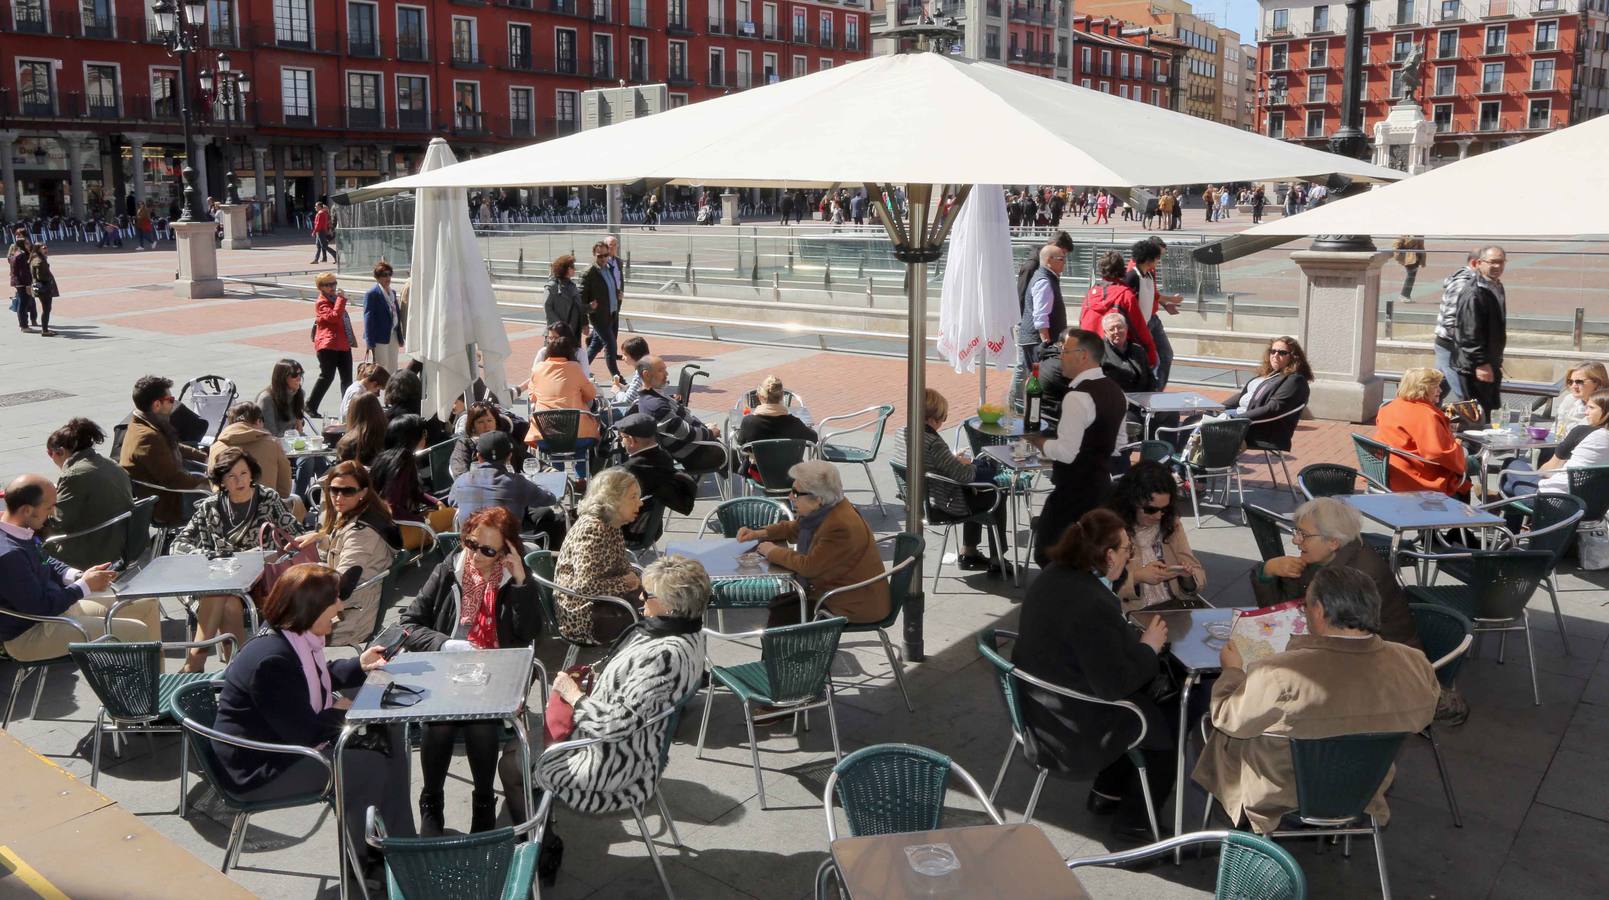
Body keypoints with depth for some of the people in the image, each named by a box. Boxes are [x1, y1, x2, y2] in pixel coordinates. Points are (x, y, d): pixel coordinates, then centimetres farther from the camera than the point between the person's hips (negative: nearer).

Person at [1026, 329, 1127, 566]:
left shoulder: (1078, 397, -22)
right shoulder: (1115, 391, 8)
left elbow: (1066, 453, -25)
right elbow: (1118, 444, 18)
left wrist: (1036, 440, -10)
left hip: (1074, 491, -10)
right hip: (1102, 482, 10)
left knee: (1047, 554, -2)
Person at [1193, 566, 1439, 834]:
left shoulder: (1281, 675, -35)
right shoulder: (1417, 666, -22)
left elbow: (1228, 719, -18)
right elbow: (1420, 719, 0)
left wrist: (1233, 670, 1)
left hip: (1279, 797, -4)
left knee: (1221, 731, 22)